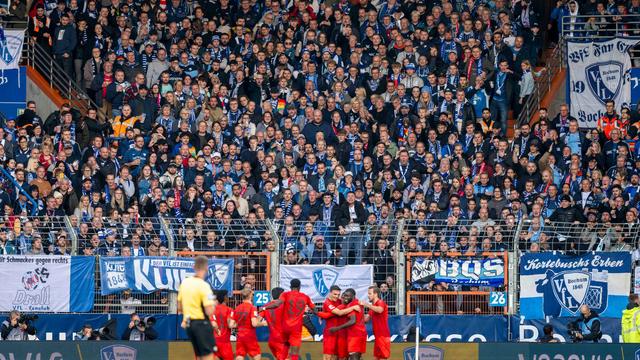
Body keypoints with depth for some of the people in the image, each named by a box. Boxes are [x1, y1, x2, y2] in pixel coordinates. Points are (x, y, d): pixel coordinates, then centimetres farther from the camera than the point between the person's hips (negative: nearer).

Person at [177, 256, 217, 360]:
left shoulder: (185, 283, 5)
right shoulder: (204, 286, -17)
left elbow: (180, 308, 15)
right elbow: (209, 311, -21)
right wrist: (213, 305, -2)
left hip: (189, 324, 8)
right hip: (202, 324, -8)